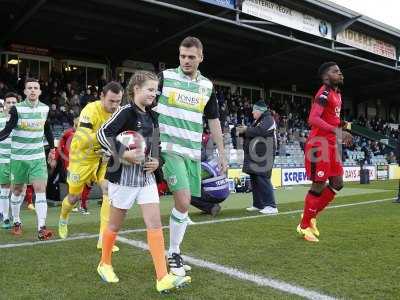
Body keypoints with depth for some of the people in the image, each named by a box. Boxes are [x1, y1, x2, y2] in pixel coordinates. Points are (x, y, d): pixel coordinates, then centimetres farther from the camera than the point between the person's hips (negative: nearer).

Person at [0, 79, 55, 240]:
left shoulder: (45, 109, 1)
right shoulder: (17, 109, -9)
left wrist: (52, 148, 18)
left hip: (38, 156, 2)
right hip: (19, 157, -1)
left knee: (41, 189, -9)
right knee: (17, 190, 12)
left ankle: (41, 228, -11)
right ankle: (16, 222, 32)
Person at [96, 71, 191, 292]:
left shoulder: (152, 116, 10)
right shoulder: (126, 112, -12)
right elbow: (102, 134, -20)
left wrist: (157, 161, 3)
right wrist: (122, 154, -26)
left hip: (146, 176, 6)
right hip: (124, 176, -6)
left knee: (155, 224, -3)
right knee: (115, 225, 10)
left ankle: (163, 278, -3)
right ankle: (105, 264, 34)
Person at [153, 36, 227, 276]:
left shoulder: (207, 86, 9)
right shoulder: (165, 77, -2)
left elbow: (214, 121, 15)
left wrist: (222, 153, 13)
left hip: (193, 152, 4)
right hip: (169, 148, -4)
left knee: (184, 204, 7)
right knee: (183, 203, -14)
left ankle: (175, 252, 23)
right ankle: (174, 253, 5)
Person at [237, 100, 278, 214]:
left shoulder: (268, 120, -8)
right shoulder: (257, 121, 22)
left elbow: (260, 131, -24)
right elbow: (251, 134, 23)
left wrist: (246, 130, -12)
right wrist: (242, 131, 4)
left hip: (263, 157, -10)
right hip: (255, 156, 10)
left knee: (263, 180, -13)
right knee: (254, 180, 12)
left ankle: (271, 206, -9)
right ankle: (258, 204, 21)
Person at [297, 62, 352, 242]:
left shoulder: (337, 94, 16)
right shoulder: (324, 93, -14)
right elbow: (313, 119, -27)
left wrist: (343, 125, 13)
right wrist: (336, 130, -34)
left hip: (331, 144, 9)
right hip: (319, 145, -9)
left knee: (337, 184, 11)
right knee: (319, 186, -3)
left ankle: (311, 216, 25)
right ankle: (304, 225, 13)